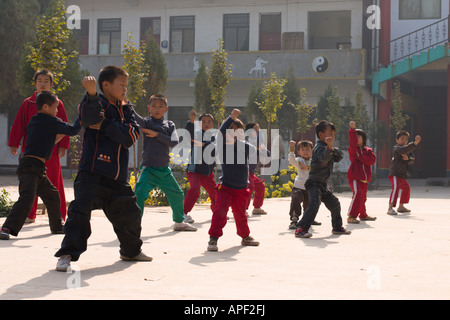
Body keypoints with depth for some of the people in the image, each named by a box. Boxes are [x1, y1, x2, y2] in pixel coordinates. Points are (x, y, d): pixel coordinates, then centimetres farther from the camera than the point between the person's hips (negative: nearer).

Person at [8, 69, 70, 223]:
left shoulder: (57, 104, 5)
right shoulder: (27, 103, 6)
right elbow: (18, 124, 6)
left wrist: (63, 145, -4)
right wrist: (14, 144, 0)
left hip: (51, 151, -1)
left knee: (55, 183, 1)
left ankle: (59, 215, 10)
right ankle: (30, 215, 16)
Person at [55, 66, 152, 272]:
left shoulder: (125, 110, 14)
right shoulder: (97, 103, -4)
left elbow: (132, 135, -3)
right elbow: (89, 116, -29)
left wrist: (104, 126, -13)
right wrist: (91, 94, -47)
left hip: (118, 177, 6)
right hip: (92, 173, -6)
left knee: (129, 214, 16)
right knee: (81, 210, -17)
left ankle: (131, 250, 36)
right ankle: (67, 254, -9)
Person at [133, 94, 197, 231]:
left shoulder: (169, 125, 9)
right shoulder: (147, 122, -1)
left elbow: (174, 142, -6)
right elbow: (136, 118, -23)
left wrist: (156, 134, -14)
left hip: (164, 170, 4)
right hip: (148, 168, -4)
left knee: (178, 195, 16)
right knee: (139, 192, -26)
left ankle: (179, 222, 38)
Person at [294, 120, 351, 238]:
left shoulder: (328, 147, 14)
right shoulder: (319, 147, -16)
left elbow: (340, 156, 4)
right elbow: (323, 157, -36)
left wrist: (333, 149, -16)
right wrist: (329, 147, -55)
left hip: (323, 184, 10)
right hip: (313, 183, -10)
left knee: (334, 203, 19)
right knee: (314, 203, -27)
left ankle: (337, 227, 38)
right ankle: (300, 229, -29)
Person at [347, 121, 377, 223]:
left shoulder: (368, 150, 11)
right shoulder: (353, 149, 0)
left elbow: (372, 160, -6)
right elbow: (352, 142, -22)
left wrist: (360, 157, -14)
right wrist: (352, 129, -35)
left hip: (365, 178, 6)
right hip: (354, 177, -5)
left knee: (363, 197, 18)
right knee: (357, 193, -24)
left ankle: (363, 215, 38)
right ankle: (351, 217, -25)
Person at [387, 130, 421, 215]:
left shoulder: (408, 151, 16)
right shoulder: (397, 148, -13)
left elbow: (412, 160, 7)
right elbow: (404, 150, -35)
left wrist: (408, 158, -17)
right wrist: (415, 143, -45)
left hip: (402, 175, 10)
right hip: (394, 173, -10)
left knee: (406, 188, 24)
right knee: (396, 187, -28)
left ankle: (401, 206, 40)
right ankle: (390, 208, -34)